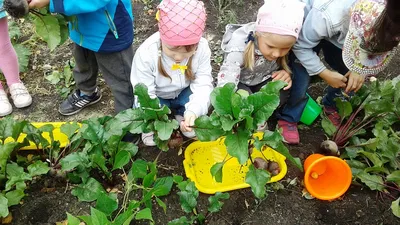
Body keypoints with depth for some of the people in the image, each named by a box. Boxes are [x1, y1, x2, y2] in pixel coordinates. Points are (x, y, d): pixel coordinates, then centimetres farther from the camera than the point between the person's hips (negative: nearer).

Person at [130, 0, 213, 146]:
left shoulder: (202, 48, -25)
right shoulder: (146, 53, -32)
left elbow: (203, 84, -26)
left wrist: (193, 111, -45)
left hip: (183, 94, 2)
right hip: (156, 99, -2)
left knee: (206, 95, -25)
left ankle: (181, 116, 7)